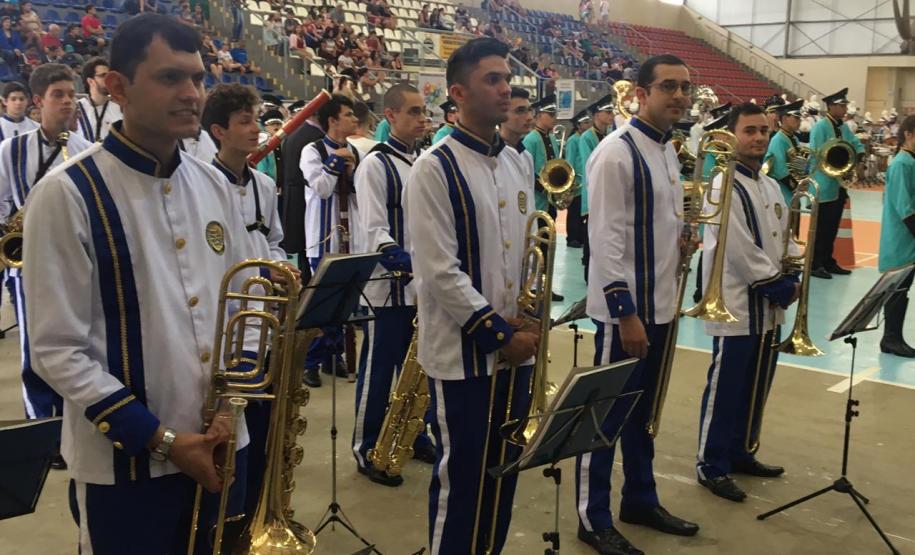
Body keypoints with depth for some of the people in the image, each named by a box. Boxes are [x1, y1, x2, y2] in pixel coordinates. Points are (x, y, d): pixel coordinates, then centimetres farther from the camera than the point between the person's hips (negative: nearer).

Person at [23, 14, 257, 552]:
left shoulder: (215, 185, 4)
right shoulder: (67, 193, -12)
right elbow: (58, 351, -12)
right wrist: (161, 439, -14)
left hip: (221, 445, 5)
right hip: (126, 463, -5)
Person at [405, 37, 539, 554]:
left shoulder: (519, 163, 9)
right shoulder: (435, 169, -13)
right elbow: (440, 272, -17)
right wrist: (499, 332, -15)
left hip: (516, 347, 7)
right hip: (464, 350, -6)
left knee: (504, 470, 16)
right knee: (461, 476, 6)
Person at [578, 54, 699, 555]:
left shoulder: (668, 150, 11)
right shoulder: (616, 152, -17)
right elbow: (605, 238, -21)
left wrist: (684, 237, 1)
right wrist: (625, 312, -22)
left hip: (660, 304, 9)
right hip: (624, 309, -9)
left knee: (641, 410, 20)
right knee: (606, 414, 3)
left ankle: (640, 500, 34)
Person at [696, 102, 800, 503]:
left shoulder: (771, 186, 13)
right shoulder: (724, 188, -15)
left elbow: (785, 238, 16)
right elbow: (741, 252, -20)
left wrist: (792, 275, -2)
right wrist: (781, 286, -14)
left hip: (768, 308, 9)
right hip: (737, 307, -9)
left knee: (756, 388, 17)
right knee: (725, 389, -1)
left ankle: (741, 453, 31)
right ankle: (712, 466, 11)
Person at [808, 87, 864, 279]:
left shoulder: (844, 127, 12)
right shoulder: (820, 127, -13)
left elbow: (858, 146, 17)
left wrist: (857, 156, -5)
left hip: (840, 185, 8)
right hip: (824, 186, -8)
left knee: (832, 227, 13)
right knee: (821, 227, -3)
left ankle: (828, 262, 21)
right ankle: (815, 264, 3)